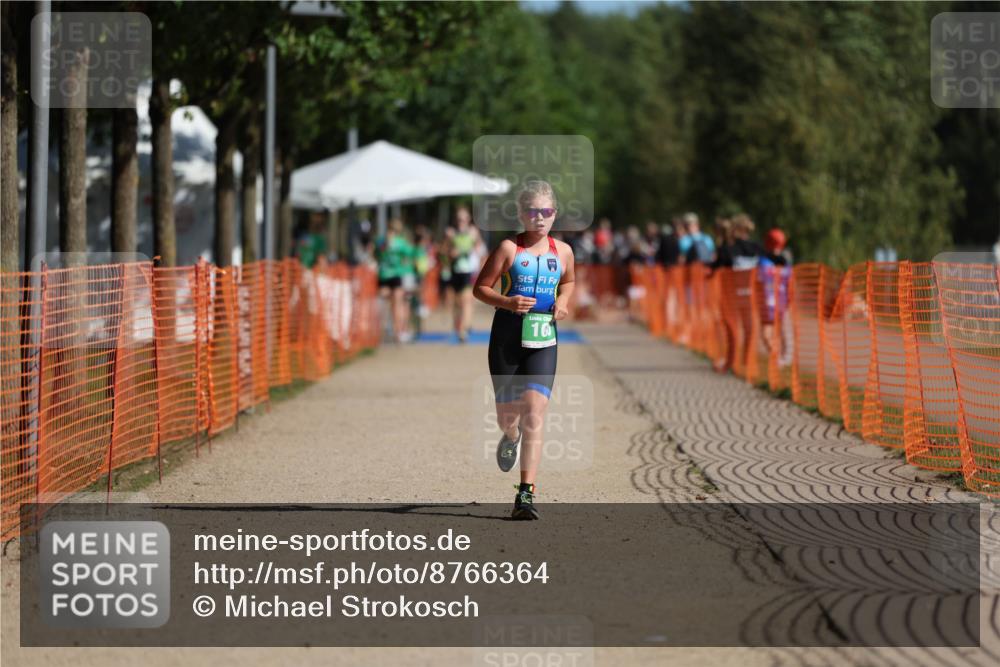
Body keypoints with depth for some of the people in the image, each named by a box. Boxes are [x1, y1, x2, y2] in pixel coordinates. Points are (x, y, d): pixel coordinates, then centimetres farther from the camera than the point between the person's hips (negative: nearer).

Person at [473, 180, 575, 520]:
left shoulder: (562, 251, 6)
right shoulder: (509, 248, -4)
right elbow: (480, 288, -1)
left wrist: (563, 301, 5)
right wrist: (507, 302, -19)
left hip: (543, 342, 1)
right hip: (507, 340, -1)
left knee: (534, 413, -14)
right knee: (507, 415, 10)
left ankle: (526, 493, -15)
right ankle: (511, 436, 51)